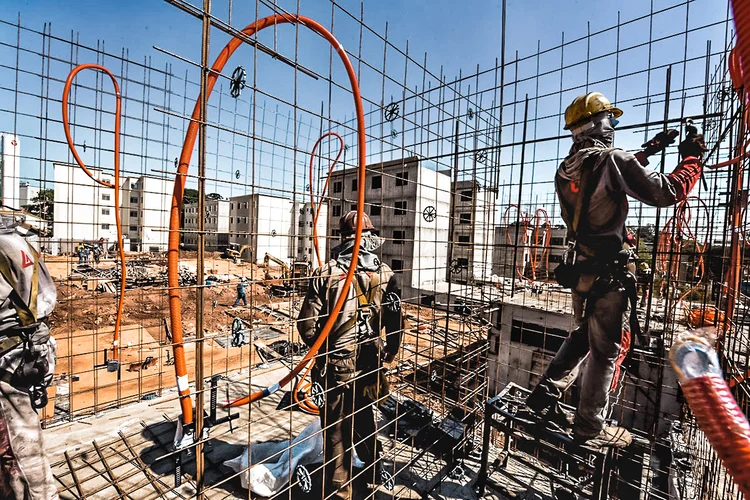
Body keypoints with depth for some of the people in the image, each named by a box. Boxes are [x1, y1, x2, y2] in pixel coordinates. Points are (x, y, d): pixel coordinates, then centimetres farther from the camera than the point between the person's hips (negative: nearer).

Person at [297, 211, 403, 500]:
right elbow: (396, 322, -3)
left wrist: (319, 349, 7)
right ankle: (376, 472, 52)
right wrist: (390, 353, 15)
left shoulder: (326, 273, -15)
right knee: (363, 416, 28)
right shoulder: (385, 274, -8)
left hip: (336, 365, -3)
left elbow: (307, 324, -13)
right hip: (370, 365, 4)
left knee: (337, 428, 16)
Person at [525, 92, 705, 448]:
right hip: (607, 271, -7)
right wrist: (692, 157, 7)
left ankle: (546, 393, 25)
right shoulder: (611, 159, -13)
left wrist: (649, 149, 27)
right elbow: (667, 193, -9)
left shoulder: (566, 169, 9)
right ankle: (590, 427, 21)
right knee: (608, 349, 7)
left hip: (578, 267, 7)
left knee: (583, 335, 23)